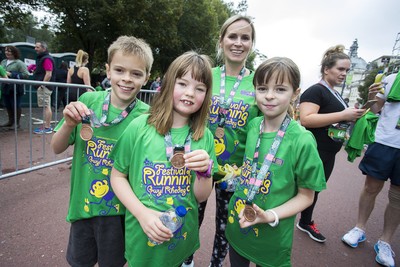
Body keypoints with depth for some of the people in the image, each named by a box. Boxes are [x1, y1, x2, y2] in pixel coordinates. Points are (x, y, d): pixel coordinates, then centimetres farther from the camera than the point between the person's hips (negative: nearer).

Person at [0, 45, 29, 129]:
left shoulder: (19, 63, -7)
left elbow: (25, 74, -16)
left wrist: (11, 74, -17)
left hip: (15, 88, -7)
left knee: (16, 106, 0)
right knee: (7, 106, 13)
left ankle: (17, 123, 12)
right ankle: (10, 121, 26)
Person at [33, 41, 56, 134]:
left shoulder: (47, 59, -12)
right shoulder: (41, 58, 20)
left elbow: (48, 74, -20)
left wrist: (42, 85, -20)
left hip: (45, 87, -11)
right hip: (43, 87, 11)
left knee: (46, 106, -8)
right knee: (46, 106, 13)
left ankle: (47, 127, -5)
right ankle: (47, 126, 20)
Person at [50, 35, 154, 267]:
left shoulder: (145, 116, -15)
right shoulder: (88, 101, -9)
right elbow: (57, 148, -1)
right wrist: (69, 124, -19)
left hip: (119, 209, -2)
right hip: (82, 203, 3)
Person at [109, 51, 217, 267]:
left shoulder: (204, 137, -8)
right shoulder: (140, 127, -15)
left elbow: (201, 197, -3)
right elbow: (117, 176, -5)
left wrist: (205, 171, -23)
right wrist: (142, 213, -17)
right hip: (141, 238, -2)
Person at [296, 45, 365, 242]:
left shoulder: (335, 94, 16)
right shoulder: (315, 91, -13)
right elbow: (306, 119, -27)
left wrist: (353, 116, 9)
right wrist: (343, 115, -25)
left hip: (328, 155, 9)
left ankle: (306, 223, 36)